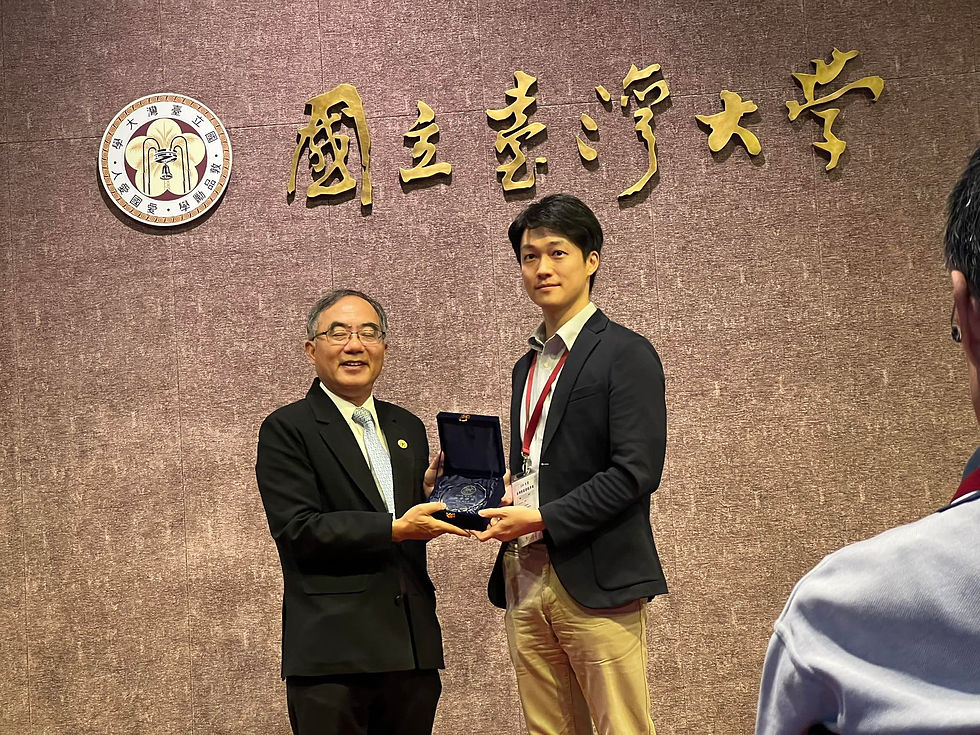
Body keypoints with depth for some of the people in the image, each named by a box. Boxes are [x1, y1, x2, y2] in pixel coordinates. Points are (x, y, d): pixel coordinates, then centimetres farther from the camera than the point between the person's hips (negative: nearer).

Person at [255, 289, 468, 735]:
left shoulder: (408, 428, 16)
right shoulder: (286, 430, -3)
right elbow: (298, 531, -13)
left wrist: (430, 493, -3)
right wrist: (395, 529, -19)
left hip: (412, 647, 6)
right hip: (331, 650, -5)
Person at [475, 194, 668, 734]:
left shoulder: (626, 354, -4)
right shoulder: (528, 367, 20)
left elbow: (636, 472, -14)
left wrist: (542, 519, -15)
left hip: (595, 582, -7)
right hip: (524, 581, 7)